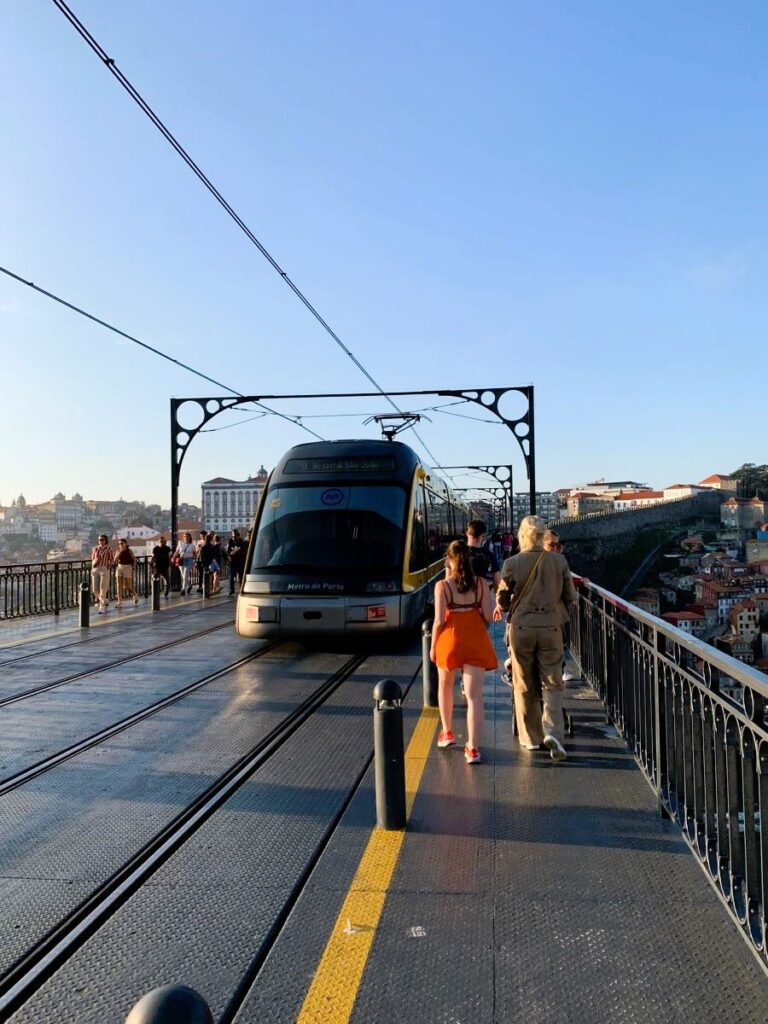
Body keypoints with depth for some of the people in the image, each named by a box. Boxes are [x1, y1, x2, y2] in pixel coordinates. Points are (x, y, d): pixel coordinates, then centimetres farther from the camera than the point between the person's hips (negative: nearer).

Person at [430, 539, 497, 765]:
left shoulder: (443, 586, -9)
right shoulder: (482, 584, -2)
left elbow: (439, 620, -10)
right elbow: (488, 616, -5)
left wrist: (433, 645, 2)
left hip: (450, 638, -1)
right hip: (476, 641, 1)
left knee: (445, 685, 25)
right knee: (474, 695, 1)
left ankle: (447, 732, 37)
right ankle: (473, 748, -4)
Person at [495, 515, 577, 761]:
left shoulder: (512, 563, -7)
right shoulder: (559, 561, -2)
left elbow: (502, 599, 0)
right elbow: (570, 598, 5)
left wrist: (499, 608, 22)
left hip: (521, 627, 0)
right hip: (551, 627, 1)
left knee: (525, 686, 12)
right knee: (552, 684, 8)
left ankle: (531, 738, 20)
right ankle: (552, 732, -10)